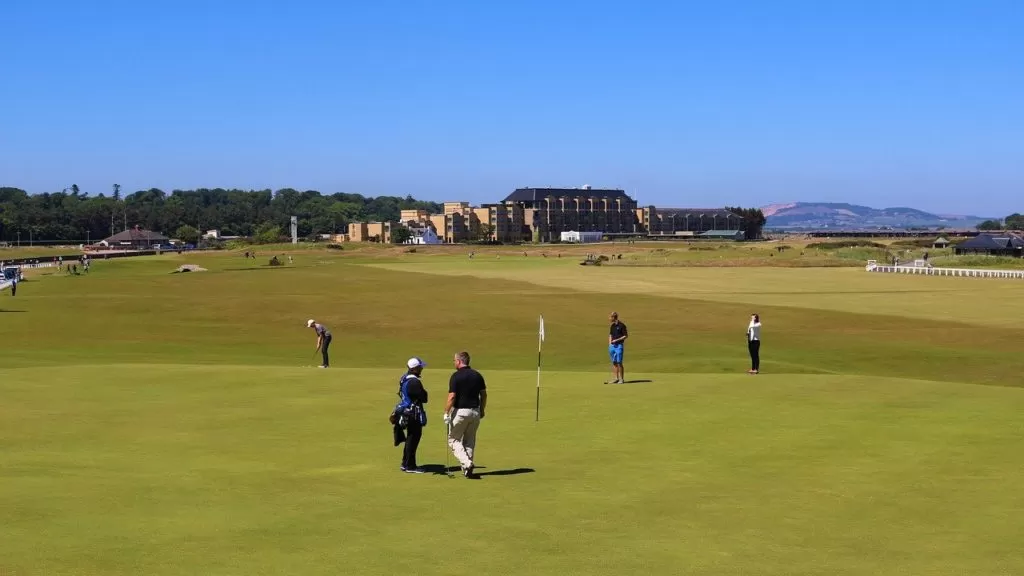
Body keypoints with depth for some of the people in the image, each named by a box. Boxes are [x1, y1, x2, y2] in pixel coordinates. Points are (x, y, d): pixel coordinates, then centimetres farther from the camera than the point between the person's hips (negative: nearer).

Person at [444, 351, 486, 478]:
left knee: (454, 440, 6)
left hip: (460, 411, -5)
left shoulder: (456, 376, -11)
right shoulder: (477, 375, 6)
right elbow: (484, 394, 9)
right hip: (475, 412, 5)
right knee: (470, 440, 16)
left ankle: (466, 463, -12)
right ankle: (468, 467, 15)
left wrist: (446, 413, -9)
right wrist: (482, 410, 20)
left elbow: (452, 397, -15)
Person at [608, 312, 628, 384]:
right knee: (614, 362, 7)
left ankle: (622, 379, -1)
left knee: (619, 362, -8)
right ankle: (616, 378, 13)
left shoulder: (621, 325, -10)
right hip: (612, 346, 7)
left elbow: (626, 336, -9)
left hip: (619, 345, -7)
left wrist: (617, 340, -16)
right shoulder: (612, 326, 13)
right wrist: (609, 345, 12)